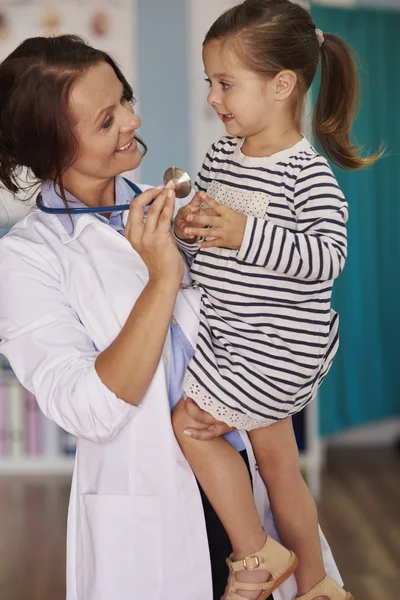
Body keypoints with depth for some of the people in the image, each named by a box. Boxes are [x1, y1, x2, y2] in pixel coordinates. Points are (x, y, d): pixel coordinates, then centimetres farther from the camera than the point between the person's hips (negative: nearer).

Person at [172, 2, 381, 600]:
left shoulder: (307, 174, -18)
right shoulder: (221, 155, 5)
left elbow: (329, 257, -25)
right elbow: (205, 236, 13)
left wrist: (246, 234, -31)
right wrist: (188, 227, -10)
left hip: (280, 340, -8)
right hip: (232, 331, 8)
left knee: (189, 423, -7)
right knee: (276, 457, 17)